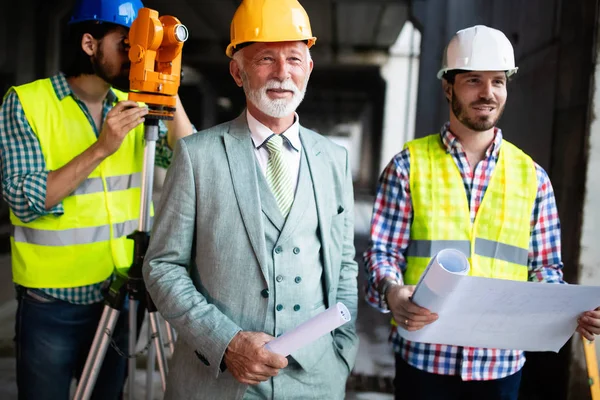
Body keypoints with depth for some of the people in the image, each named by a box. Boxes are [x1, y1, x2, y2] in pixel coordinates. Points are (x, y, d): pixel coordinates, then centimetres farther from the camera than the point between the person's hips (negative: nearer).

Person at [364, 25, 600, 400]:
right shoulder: (409, 164, -2)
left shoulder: (532, 176, 4)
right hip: (424, 355, -2)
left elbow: (545, 267, 7)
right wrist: (392, 292, -24)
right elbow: (383, 250, -4)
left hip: (501, 360, 2)